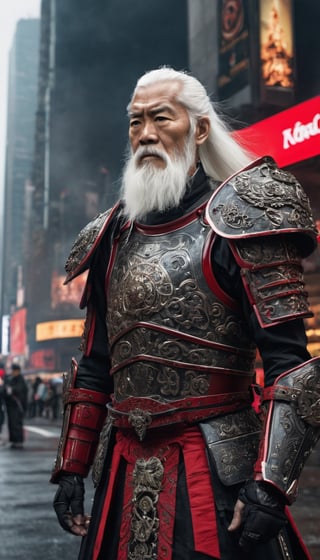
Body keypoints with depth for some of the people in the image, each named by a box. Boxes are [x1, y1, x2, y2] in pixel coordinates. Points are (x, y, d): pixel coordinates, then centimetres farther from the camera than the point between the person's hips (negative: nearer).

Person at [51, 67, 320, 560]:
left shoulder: (237, 221, -7)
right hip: (124, 473, 6)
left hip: (217, 470, -5)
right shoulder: (114, 238, 11)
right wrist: (72, 469, 12)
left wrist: (270, 483, -21)